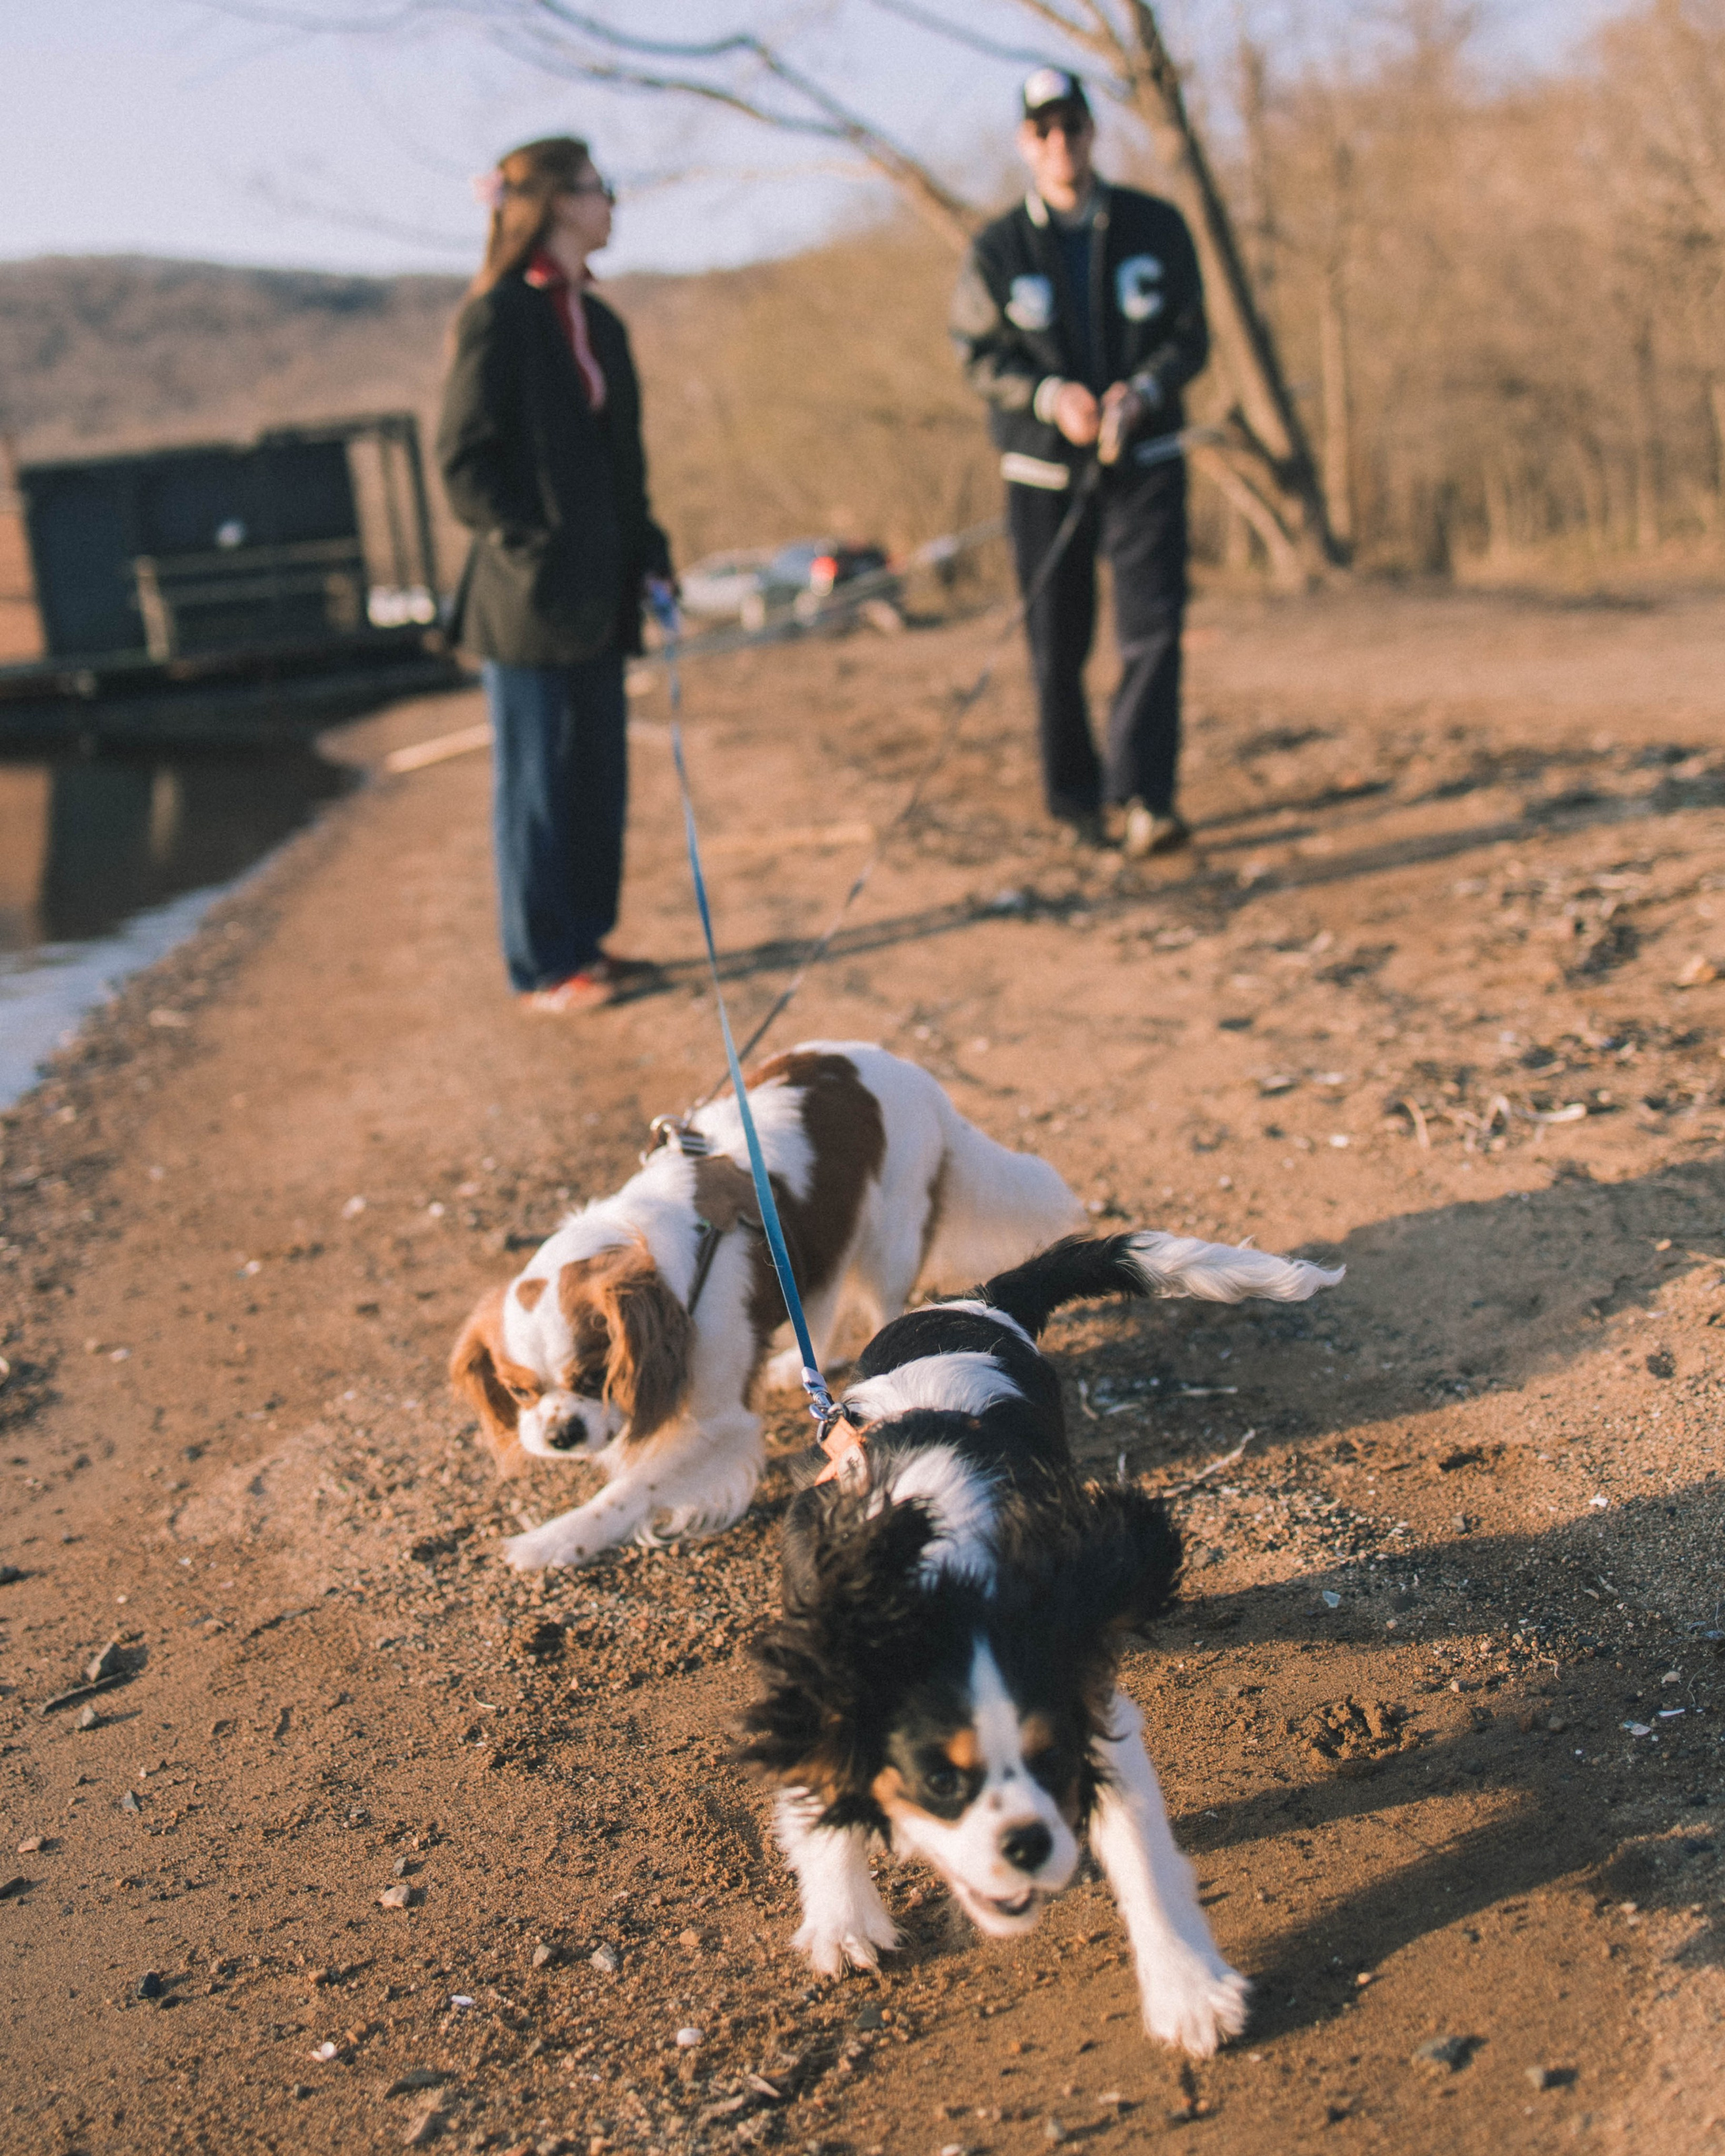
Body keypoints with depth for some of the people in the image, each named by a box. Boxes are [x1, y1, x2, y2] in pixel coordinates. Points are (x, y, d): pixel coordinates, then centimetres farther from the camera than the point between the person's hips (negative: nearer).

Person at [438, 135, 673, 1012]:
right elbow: (463, 460, -13)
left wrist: (643, 546, 10)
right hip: (532, 602, -8)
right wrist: (531, 549, -16)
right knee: (537, 785, 1)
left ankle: (585, 941, 25)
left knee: (599, 776, 13)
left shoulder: (596, 321, 14)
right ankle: (544, 969, 10)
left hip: (595, 599, 8)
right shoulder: (499, 316, -10)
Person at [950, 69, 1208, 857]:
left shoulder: (1156, 227, 2)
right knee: (1056, 646, 6)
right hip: (1045, 468, 0)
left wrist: (1141, 389, -17)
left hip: (1144, 459, 0)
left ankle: (1141, 798, -12)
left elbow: (1190, 334, 3)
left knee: (1153, 628, -13)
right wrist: (1051, 396, -17)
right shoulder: (997, 249, -1)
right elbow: (979, 351, 0)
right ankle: (1074, 798, 21)